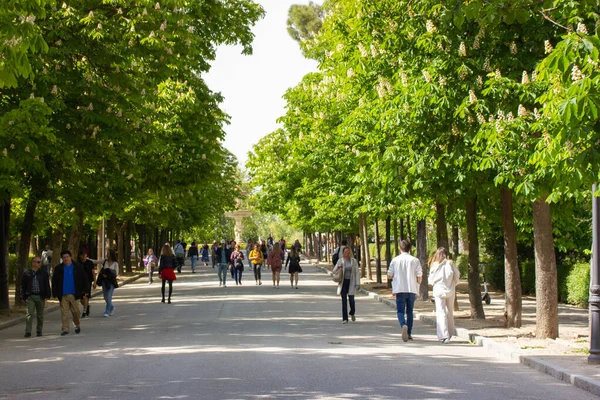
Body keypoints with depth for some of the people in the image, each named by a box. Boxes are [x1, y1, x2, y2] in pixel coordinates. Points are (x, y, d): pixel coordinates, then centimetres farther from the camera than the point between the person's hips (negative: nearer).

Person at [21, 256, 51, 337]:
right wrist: (23, 297, 2)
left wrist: (47, 296, -2)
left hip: (40, 297, 2)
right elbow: (23, 286, 7)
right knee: (30, 314, -11)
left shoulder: (44, 273, 7)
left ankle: (39, 331, 20)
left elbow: (47, 285, 7)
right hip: (30, 297, -2)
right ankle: (28, 332, -10)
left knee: (40, 315, 9)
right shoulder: (26, 273, 4)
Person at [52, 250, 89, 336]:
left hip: (74, 294, -1)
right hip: (63, 295, 1)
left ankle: (77, 326, 26)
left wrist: (84, 290, -2)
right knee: (64, 312, -2)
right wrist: (55, 293, 2)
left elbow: (84, 279, 6)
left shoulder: (78, 268, 4)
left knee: (75, 311, 4)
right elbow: (54, 281, 9)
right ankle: (65, 329, 0)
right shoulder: (58, 269, 7)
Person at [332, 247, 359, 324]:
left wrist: (358, 283, -7)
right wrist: (338, 267, -20)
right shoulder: (340, 261, -1)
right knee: (344, 300, -4)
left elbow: (356, 272, 0)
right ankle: (345, 319, 1)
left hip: (351, 282, 0)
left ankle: (352, 313, 26)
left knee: (351, 299, -6)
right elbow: (334, 271, 2)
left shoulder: (354, 261, 1)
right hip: (343, 282, 0)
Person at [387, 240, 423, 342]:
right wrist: (417, 286, 17)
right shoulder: (415, 260, -2)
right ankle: (409, 333, 16)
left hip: (400, 289, -1)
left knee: (400, 311, 2)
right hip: (412, 289, 1)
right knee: (409, 311, 14)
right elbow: (419, 277, -3)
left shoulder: (395, 260, -2)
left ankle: (403, 325, -28)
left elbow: (389, 276, 2)